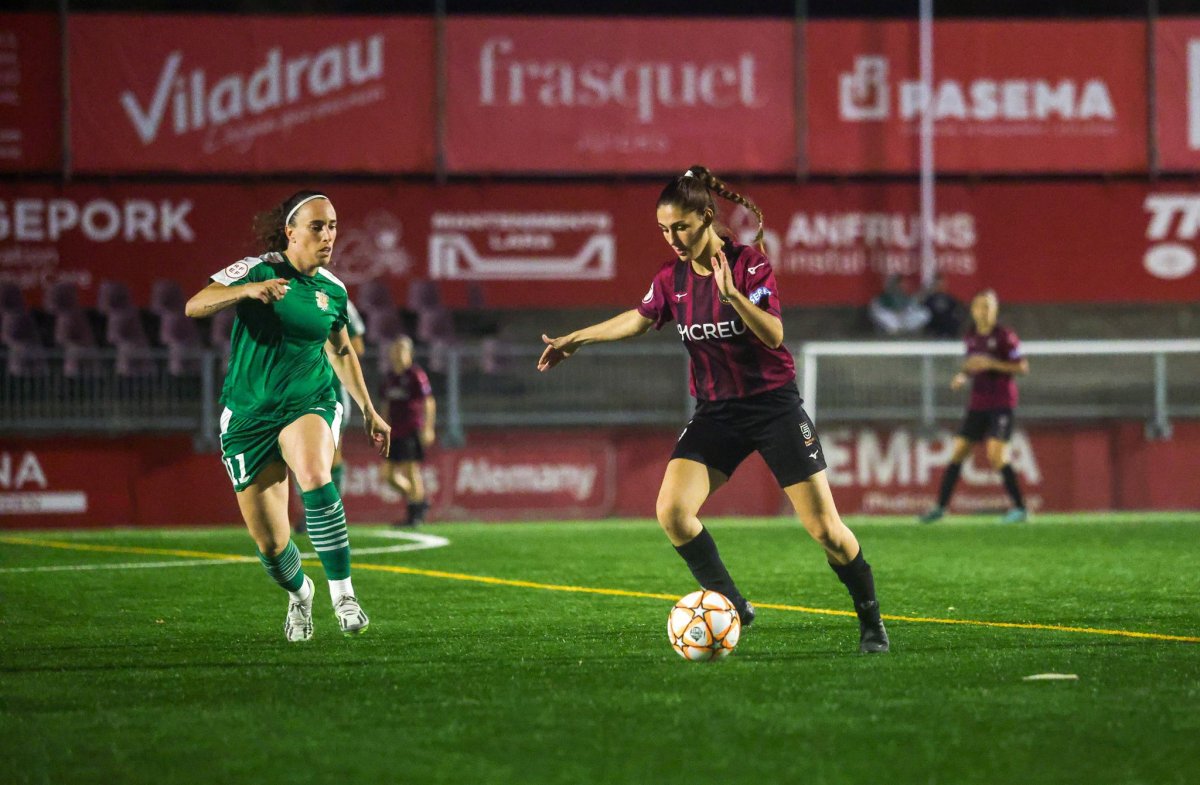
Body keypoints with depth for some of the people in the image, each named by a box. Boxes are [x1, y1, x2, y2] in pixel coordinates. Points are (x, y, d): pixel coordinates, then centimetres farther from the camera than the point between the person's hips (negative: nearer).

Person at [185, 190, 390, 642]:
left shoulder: (333, 291, 5)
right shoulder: (257, 270, -7)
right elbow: (194, 306, -19)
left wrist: (368, 410, 24)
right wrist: (247, 290, -35)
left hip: (310, 401, 1)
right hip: (248, 413, -1)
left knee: (315, 476, -36)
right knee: (270, 543, -1)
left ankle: (342, 592, -29)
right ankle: (299, 593, 35)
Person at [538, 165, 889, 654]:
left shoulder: (749, 264, -14)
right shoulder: (672, 279, 1)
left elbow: (774, 335, -25)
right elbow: (639, 319, 19)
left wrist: (732, 293, -38)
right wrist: (575, 339, 20)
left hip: (774, 406, -5)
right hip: (716, 411, 5)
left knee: (824, 528, -6)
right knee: (672, 511, -15)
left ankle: (870, 621, 13)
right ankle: (732, 608, -2)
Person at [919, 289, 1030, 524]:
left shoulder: (1005, 337, -9)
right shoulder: (972, 337, 10)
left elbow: (1022, 367, -10)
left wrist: (992, 364, -19)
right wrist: (962, 376, 2)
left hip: (1001, 405, -6)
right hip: (978, 405, 6)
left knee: (996, 456, -17)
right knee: (958, 453, 4)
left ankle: (1019, 509, -9)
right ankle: (940, 507, 11)